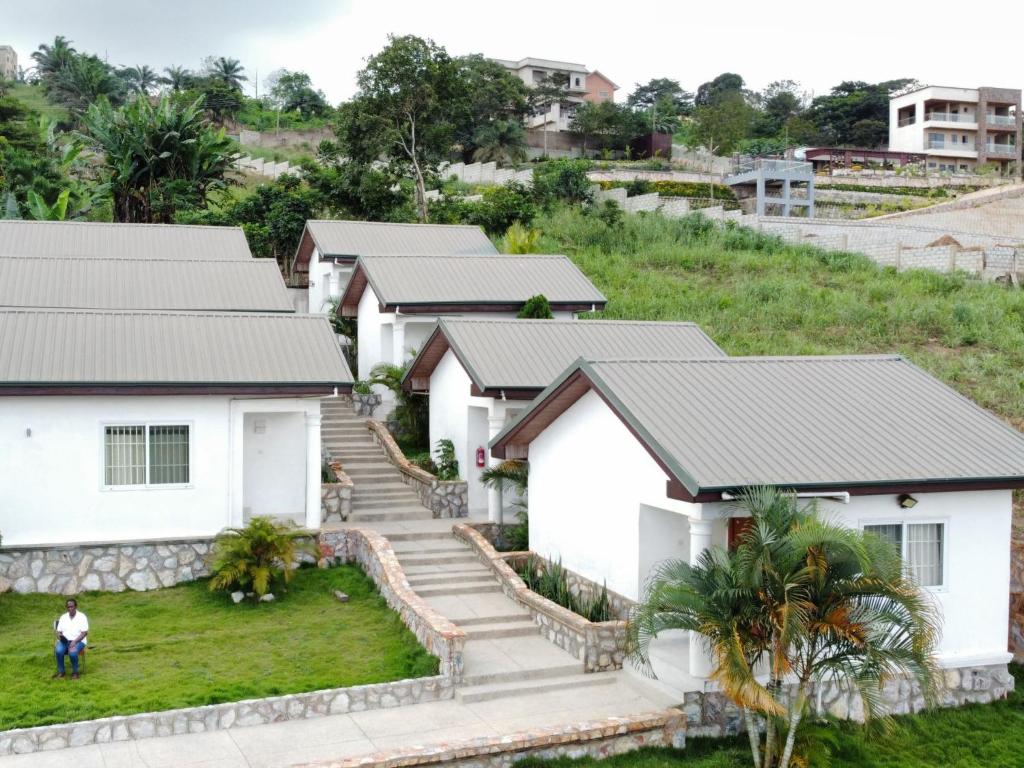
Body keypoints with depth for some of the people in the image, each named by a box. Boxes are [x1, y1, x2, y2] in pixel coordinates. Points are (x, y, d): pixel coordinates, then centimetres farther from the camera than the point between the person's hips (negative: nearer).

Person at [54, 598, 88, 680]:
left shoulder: (82, 617, -1)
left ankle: (75, 672, -14)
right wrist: (59, 636, -14)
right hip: (64, 641, 3)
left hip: (78, 641, -3)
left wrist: (74, 641, -21)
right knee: (58, 651, -31)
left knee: (72, 652, -36)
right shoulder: (63, 617, 13)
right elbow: (58, 632, 11)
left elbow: (84, 633, -8)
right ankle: (61, 672, -15)